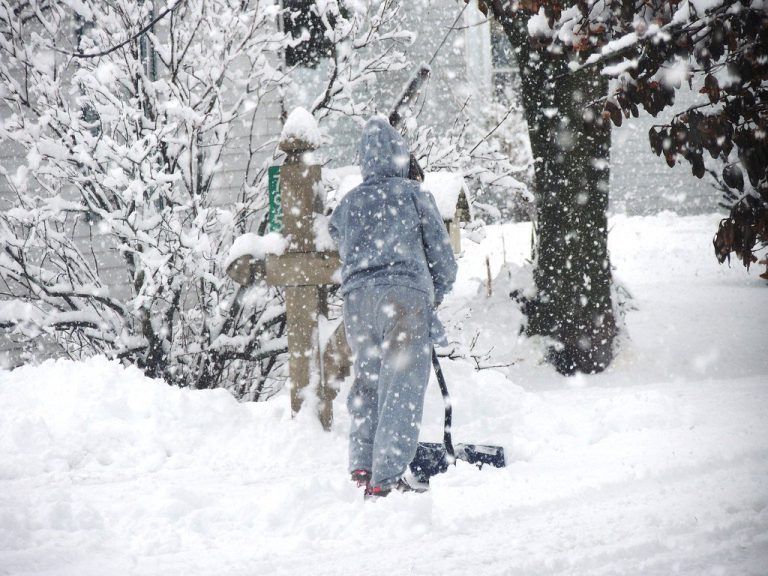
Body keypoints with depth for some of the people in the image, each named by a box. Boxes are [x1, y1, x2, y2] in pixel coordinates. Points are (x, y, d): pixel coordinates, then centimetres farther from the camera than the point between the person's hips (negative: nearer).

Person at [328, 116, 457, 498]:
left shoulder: (348, 204, 15)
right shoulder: (413, 195, 4)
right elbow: (441, 251, 7)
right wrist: (439, 290, 26)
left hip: (356, 295, 4)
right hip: (405, 291, -4)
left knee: (367, 379, 18)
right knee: (402, 384, -4)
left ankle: (362, 464, 9)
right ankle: (385, 477, -11)